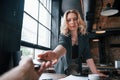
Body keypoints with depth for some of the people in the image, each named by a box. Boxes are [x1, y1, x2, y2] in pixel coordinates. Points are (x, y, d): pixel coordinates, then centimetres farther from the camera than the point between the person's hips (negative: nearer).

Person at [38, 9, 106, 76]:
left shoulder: (84, 36, -11)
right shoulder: (64, 35, -20)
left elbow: (88, 56, -11)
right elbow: (62, 45, -43)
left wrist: (96, 73, -21)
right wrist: (55, 54, -68)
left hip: (77, 70, 2)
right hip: (63, 71, -2)